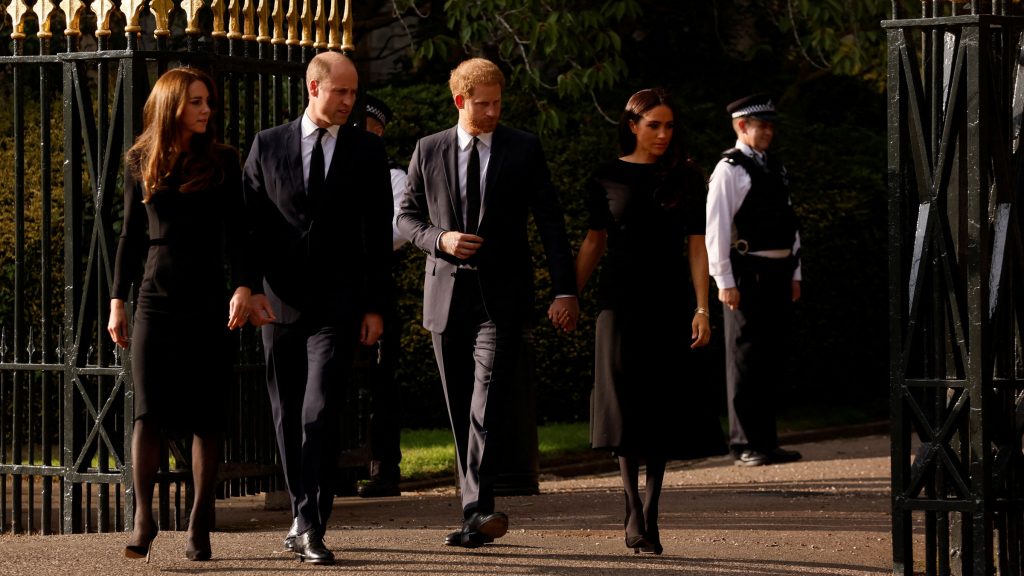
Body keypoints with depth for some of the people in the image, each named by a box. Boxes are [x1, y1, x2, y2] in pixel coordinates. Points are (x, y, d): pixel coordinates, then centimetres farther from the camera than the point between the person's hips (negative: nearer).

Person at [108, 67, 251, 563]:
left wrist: (242, 287, -17)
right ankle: (143, 521, -8)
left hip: (208, 300, 0)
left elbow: (234, 232, -2)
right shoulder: (140, 163, 8)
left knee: (206, 415, 0)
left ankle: (200, 525, 6)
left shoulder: (222, 162, 4)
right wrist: (117, 300, 8)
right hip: (156, 299, 1)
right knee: (149, 409, -10)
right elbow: (131, 236, 12)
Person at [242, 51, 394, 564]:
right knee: (288, 416, 10)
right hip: (279, 304, 2)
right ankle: (303, 513, 24)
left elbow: (378, 234, 4)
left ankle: (312, 527, -15)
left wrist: (375, 306, 0)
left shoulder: (367, 150, 4)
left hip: (338, 305, -2)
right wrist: (251, 287, -6)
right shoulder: (267, 146, 5)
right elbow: (249, 223, 5)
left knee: (320, 413, -14)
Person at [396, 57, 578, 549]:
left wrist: (565, 289, -6)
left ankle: (477, 510, -25)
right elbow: (406, 216, 12)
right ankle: (476, 511, 16)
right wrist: (439, 240, -10)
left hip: (501, 294, -3)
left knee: (488, 402, -17)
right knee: (460, 411, 7)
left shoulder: (524, 149, 3)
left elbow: (550, 221, 2)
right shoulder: (429, 152, 6)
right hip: (447, 292, 3)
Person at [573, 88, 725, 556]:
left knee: (664, 406, 1)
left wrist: (701, 308, -7)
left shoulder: (686, 178, 4)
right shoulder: (608, 178, 4)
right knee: (626, 405, -5)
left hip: (670, 301, 1)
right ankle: (634, 513, -2)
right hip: (621, 300, 0)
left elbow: (696, 246, 1)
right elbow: (594, 242, 10)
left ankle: (649, 514, 8)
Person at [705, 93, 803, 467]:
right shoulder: (729, 170, -6)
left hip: (777, 274, 8)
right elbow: (716, 229, -11)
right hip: (747, 276, -7)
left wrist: (794, 273, 15)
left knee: (773, 359, 11)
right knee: (745, 360, -3)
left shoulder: (775, 169, 16)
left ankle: (766, 442, 18)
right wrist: (725, 281, -16)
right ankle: (745, 446, 1)